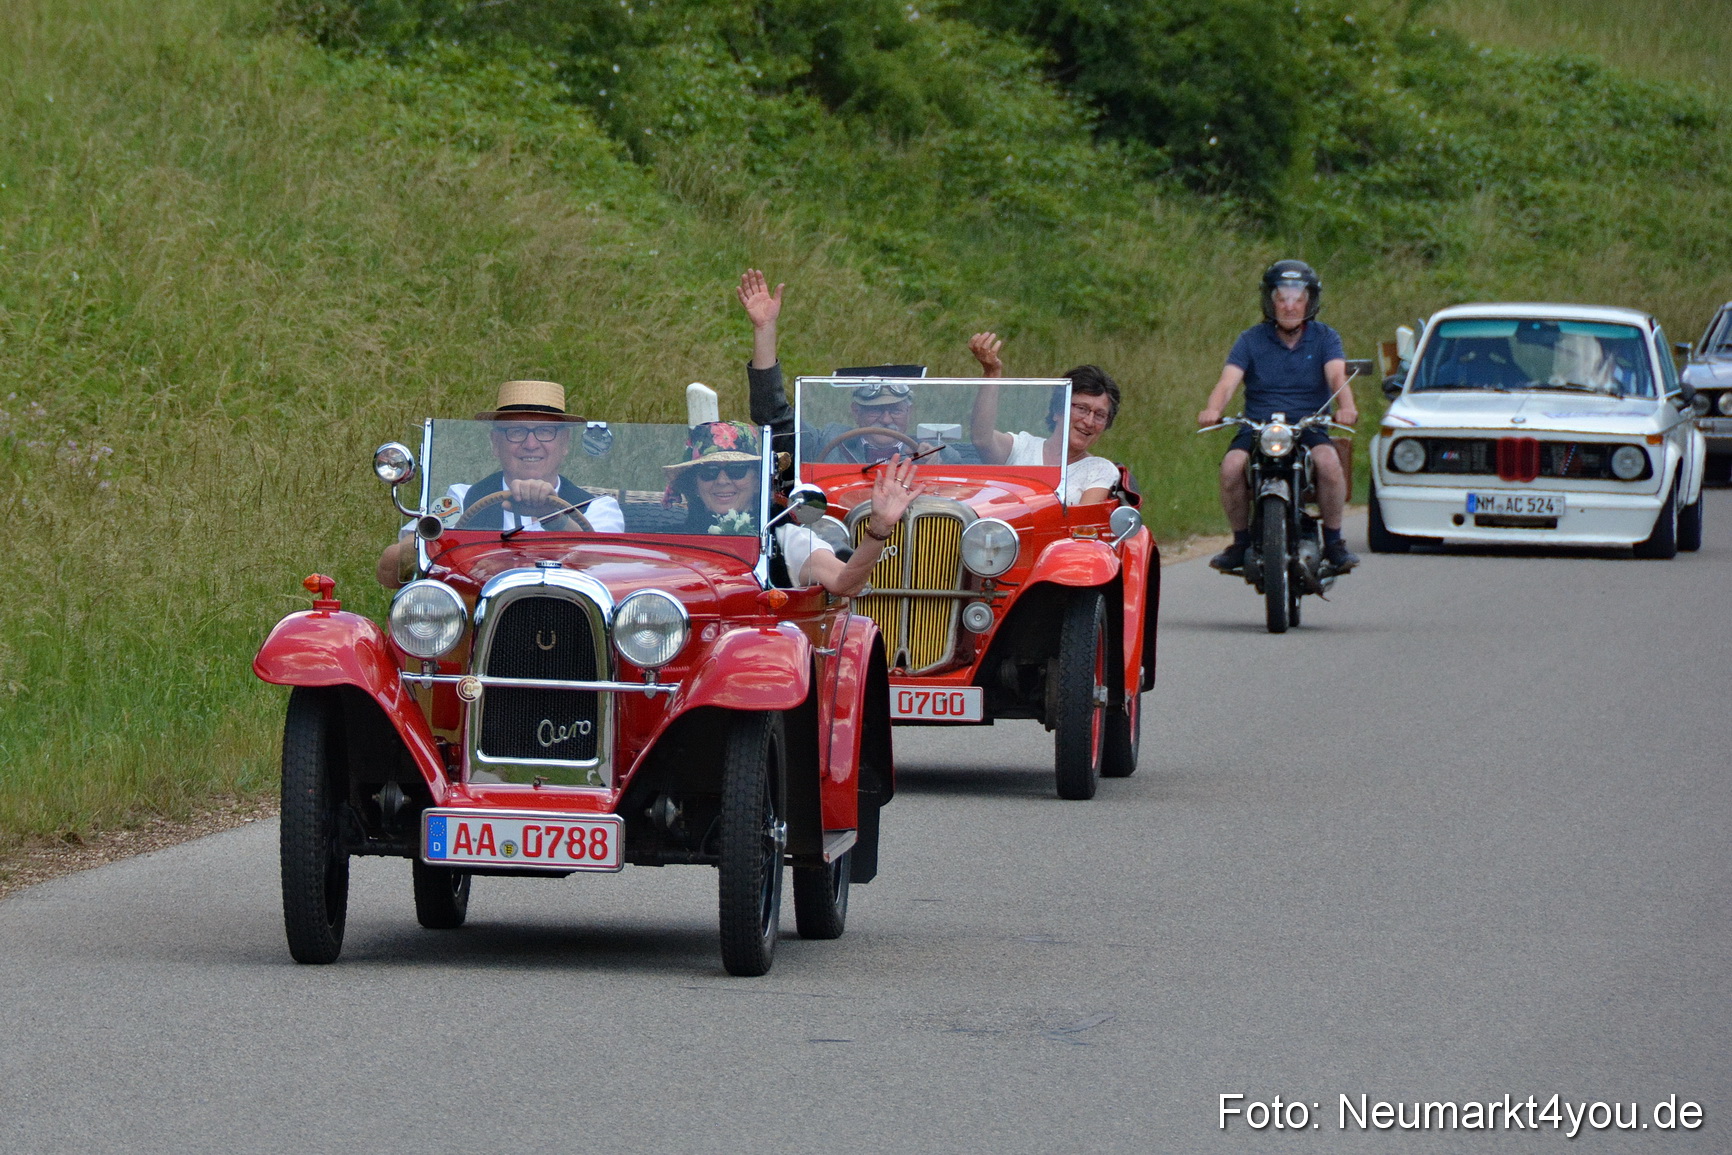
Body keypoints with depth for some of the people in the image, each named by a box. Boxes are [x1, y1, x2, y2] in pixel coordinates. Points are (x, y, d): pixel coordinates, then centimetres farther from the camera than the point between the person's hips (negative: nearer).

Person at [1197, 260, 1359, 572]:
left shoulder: (1324, 338, 7)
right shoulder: (1251, 340, 6)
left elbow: (1337, 376, -11)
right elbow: (1228, 380, -9)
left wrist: (1346, 406, -34)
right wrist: (1212, 410, -31)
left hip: (1309, 427, -1)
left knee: (1329, 462, -32)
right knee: (1232, 465, -29)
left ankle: (1333, 541, -13)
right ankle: (1241, 541, -7)